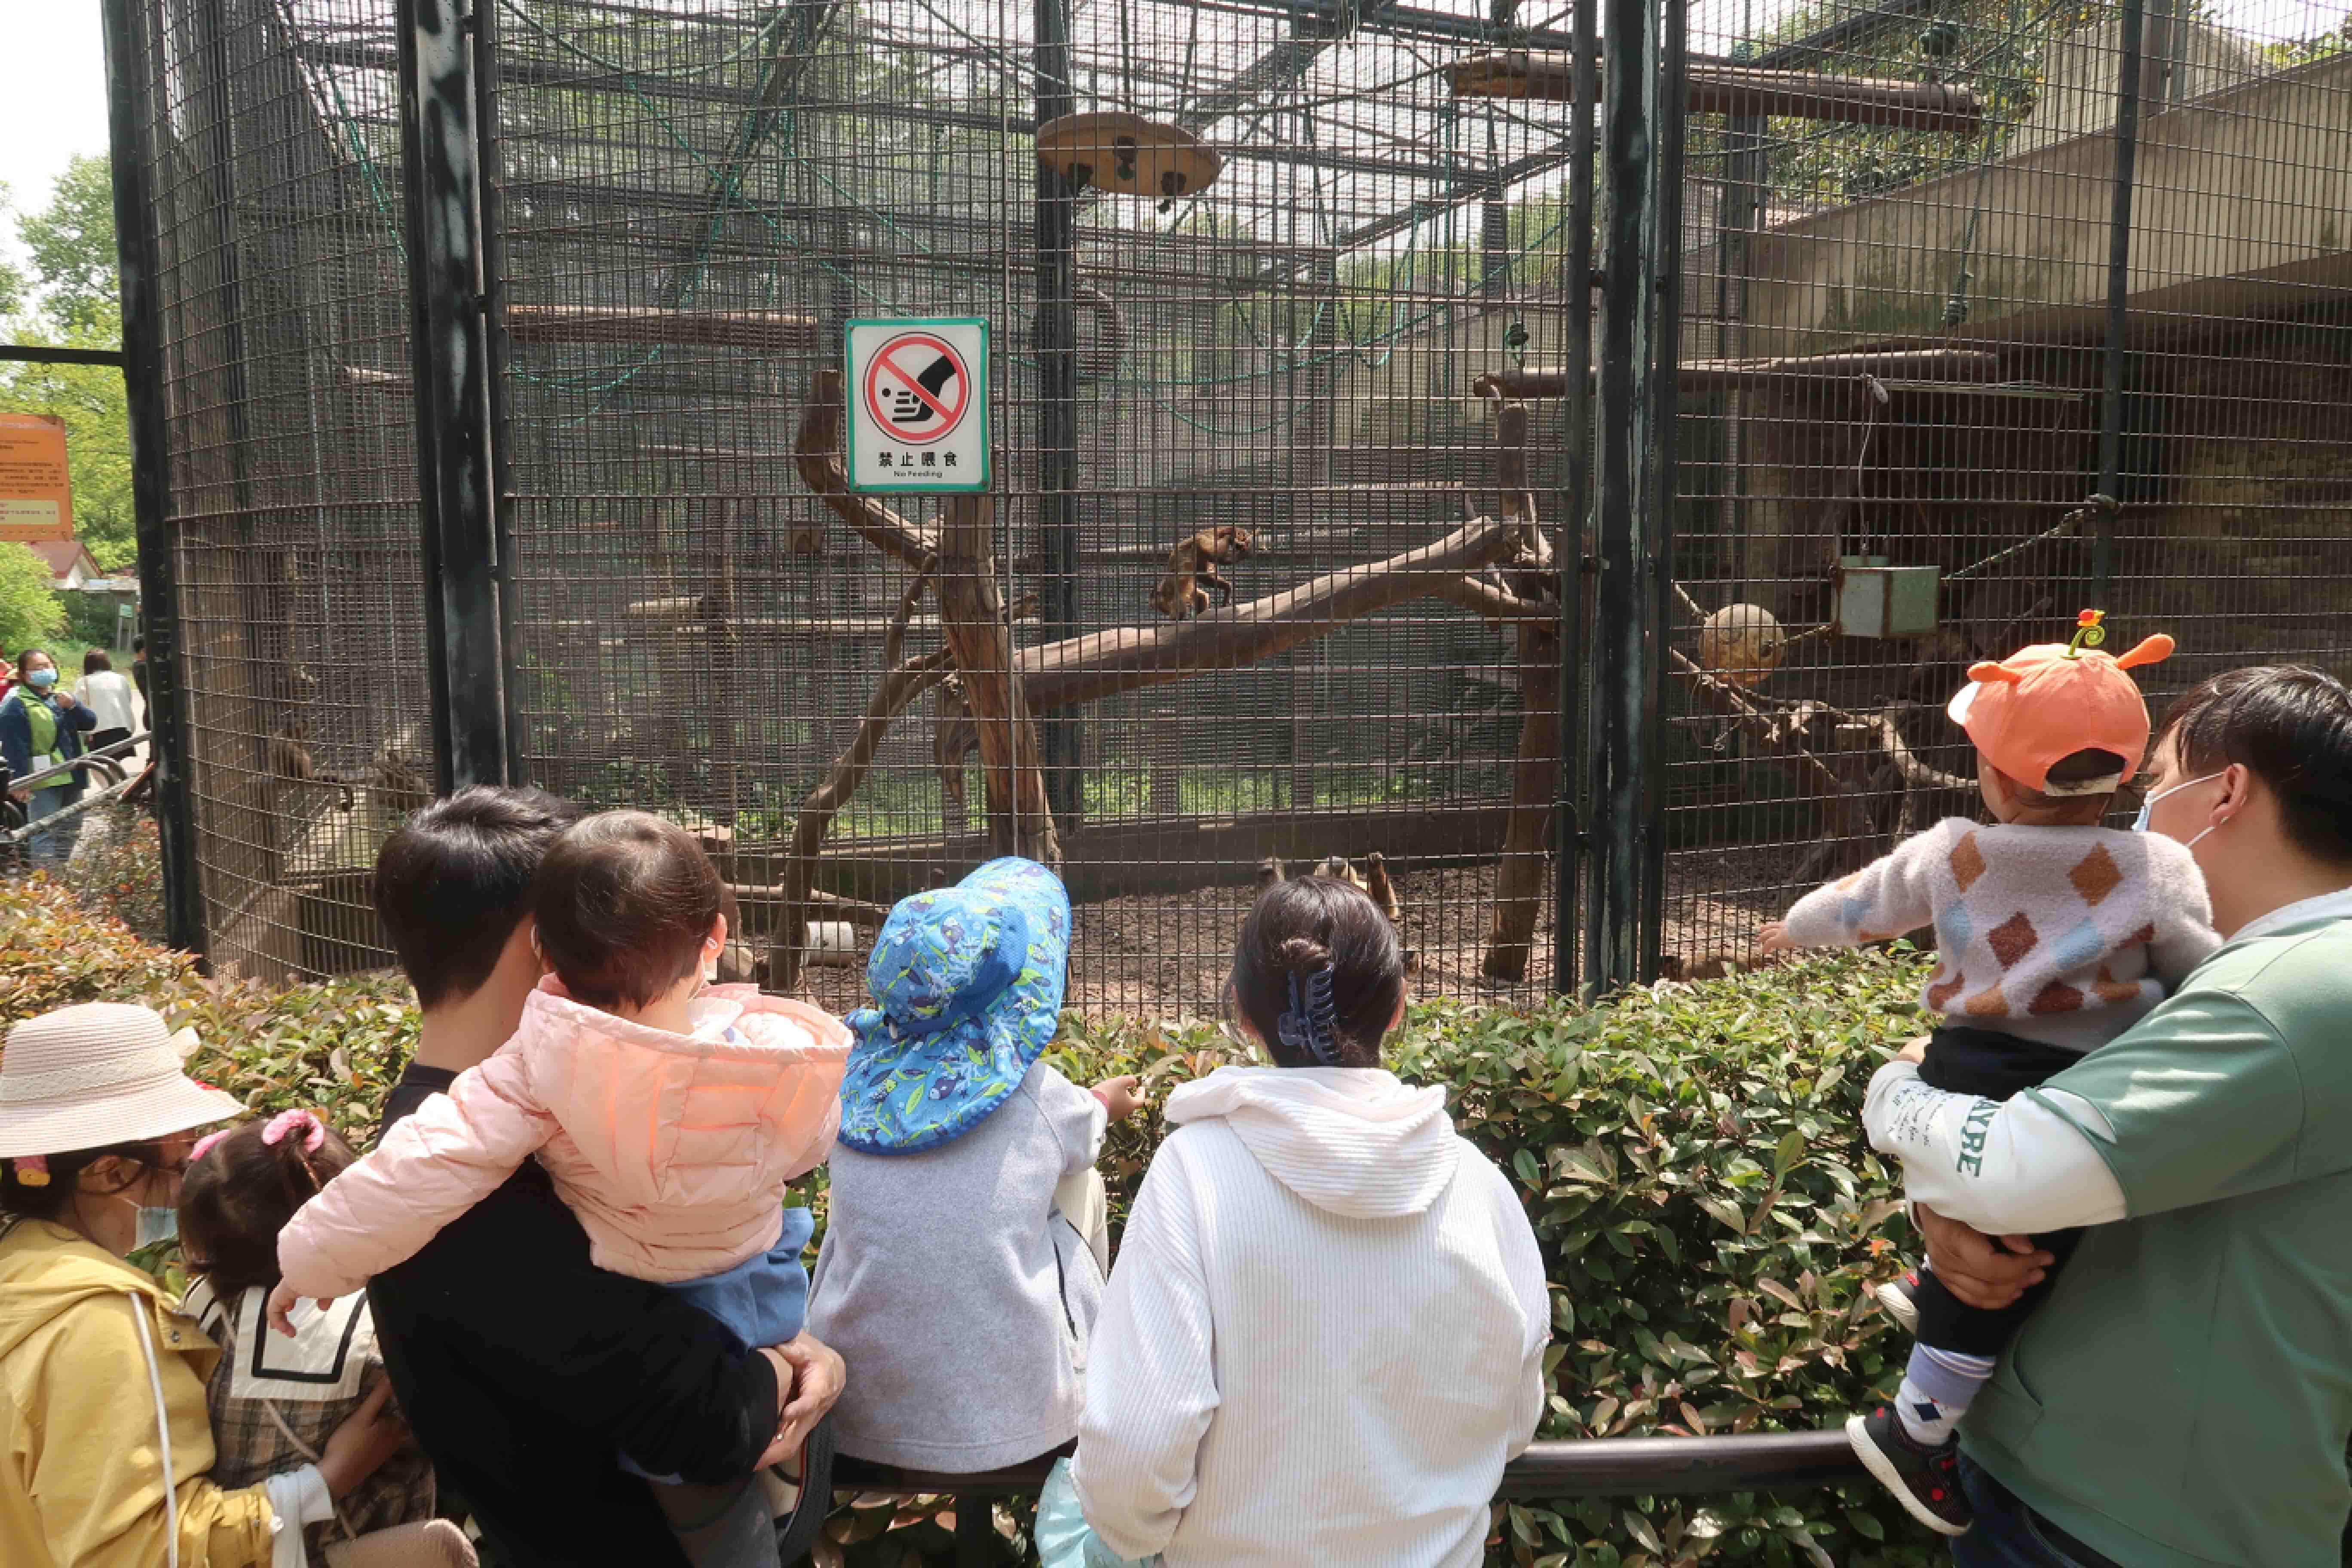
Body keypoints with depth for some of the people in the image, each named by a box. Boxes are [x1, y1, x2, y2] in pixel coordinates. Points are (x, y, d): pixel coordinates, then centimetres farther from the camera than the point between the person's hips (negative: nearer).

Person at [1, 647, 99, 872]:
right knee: (45, 833, -10)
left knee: (70, 831, 16)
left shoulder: (62, 696, 15)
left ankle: (61, 875, 29)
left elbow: (90, 723, 6)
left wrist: (72, 706, -13)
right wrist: (20, 781, -20)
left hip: (71, 777, 7)